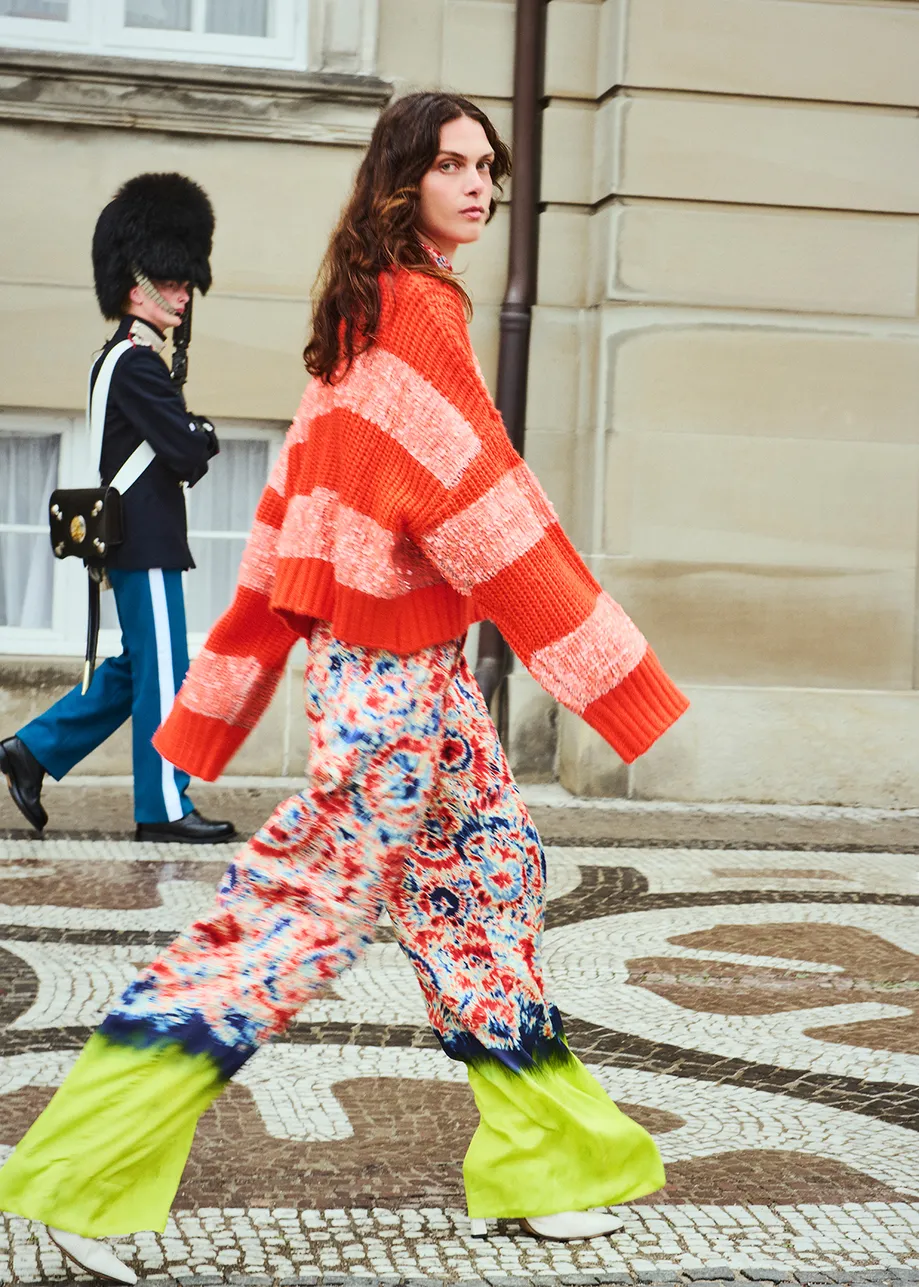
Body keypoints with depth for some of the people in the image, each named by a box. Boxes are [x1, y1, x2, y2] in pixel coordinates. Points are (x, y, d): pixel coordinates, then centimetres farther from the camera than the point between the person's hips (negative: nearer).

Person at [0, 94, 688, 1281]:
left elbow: (299, 499, 15)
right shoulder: (418, 308, -15)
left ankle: (539, 1161, 25)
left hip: (414, 665, 10)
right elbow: (487, 514, -19)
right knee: (320, 895, -6)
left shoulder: (367, 313, 14)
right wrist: (627, 684, -15)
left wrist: (218, 699, 16)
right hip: (395, 671, -10)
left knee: (487, 867, 14)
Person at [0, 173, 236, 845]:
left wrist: (188, 442, 0)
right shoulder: (138, 364, -15)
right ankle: (166, 808, 3)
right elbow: (188, 453, -20)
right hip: (146, 540, -10)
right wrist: (206, 436, 1)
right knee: (164, 673, -4)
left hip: (133, 537, 10)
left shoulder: (121, 359, 17)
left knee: (138, 667, 16)